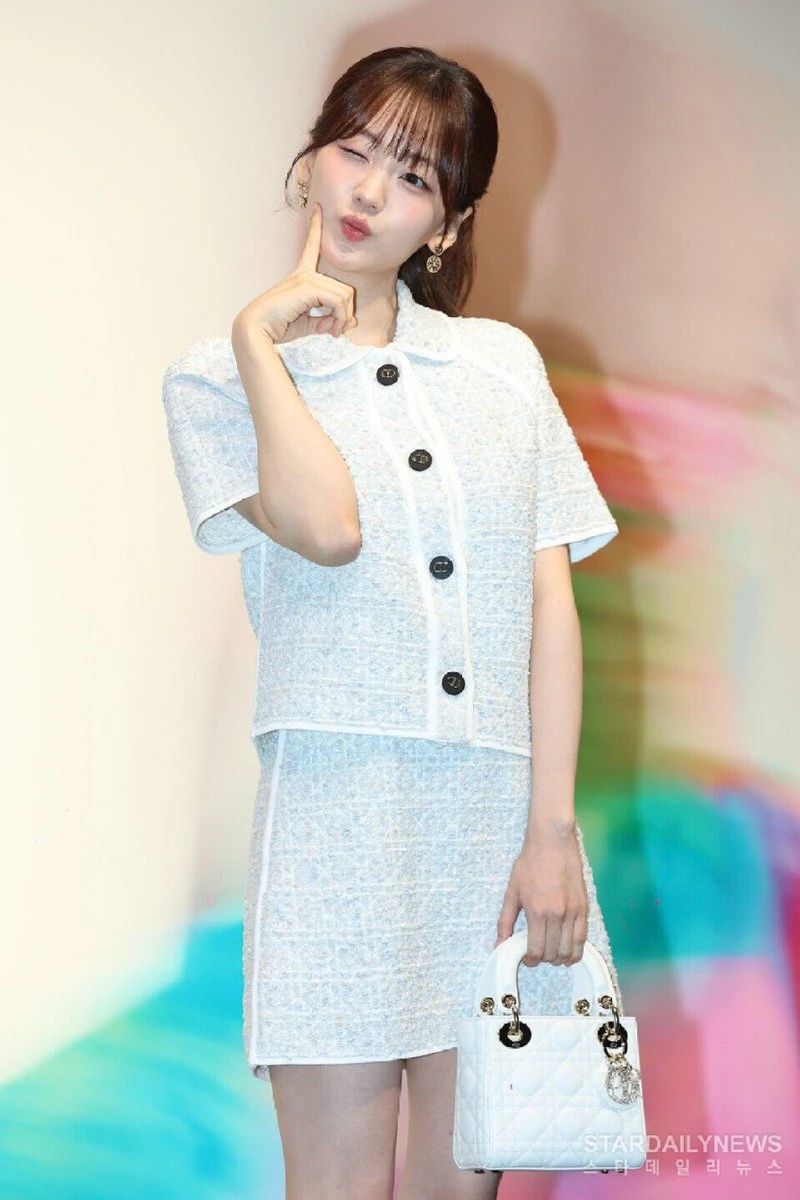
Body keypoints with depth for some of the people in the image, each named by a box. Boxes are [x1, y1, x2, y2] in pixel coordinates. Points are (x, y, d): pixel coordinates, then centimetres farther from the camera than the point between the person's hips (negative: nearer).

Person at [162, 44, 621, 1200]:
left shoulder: (505, 362, 11)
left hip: (509, 812, 3)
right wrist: (261, 335, -5)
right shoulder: (217, 377, 4)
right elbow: (325, 529, -16)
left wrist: (551, 830, -4)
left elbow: (550, 599, 4)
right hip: (342, 815, -2)